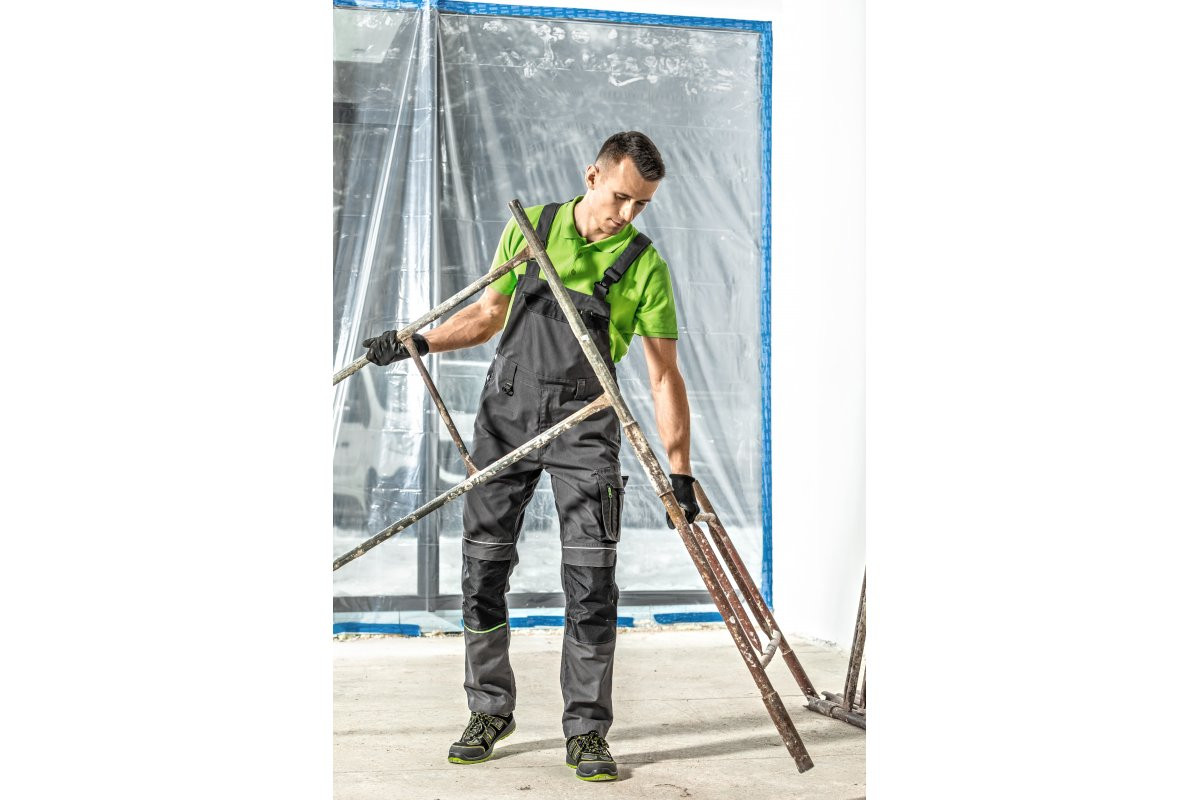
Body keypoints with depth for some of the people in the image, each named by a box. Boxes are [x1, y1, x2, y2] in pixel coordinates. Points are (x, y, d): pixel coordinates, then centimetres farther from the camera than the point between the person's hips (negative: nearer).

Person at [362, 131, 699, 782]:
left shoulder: (644, 265, -2)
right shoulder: (530, 227, 6)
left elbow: (664, 374, -2)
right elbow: (489, 313, 16)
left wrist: (679, 470, -6)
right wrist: (418, 342, 3)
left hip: (583, 423, -2)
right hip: (506, 411, 3)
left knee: (590, 578, -8)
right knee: (483, 564, 4)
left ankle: (586, 732, 5)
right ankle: (490, 712, 21)